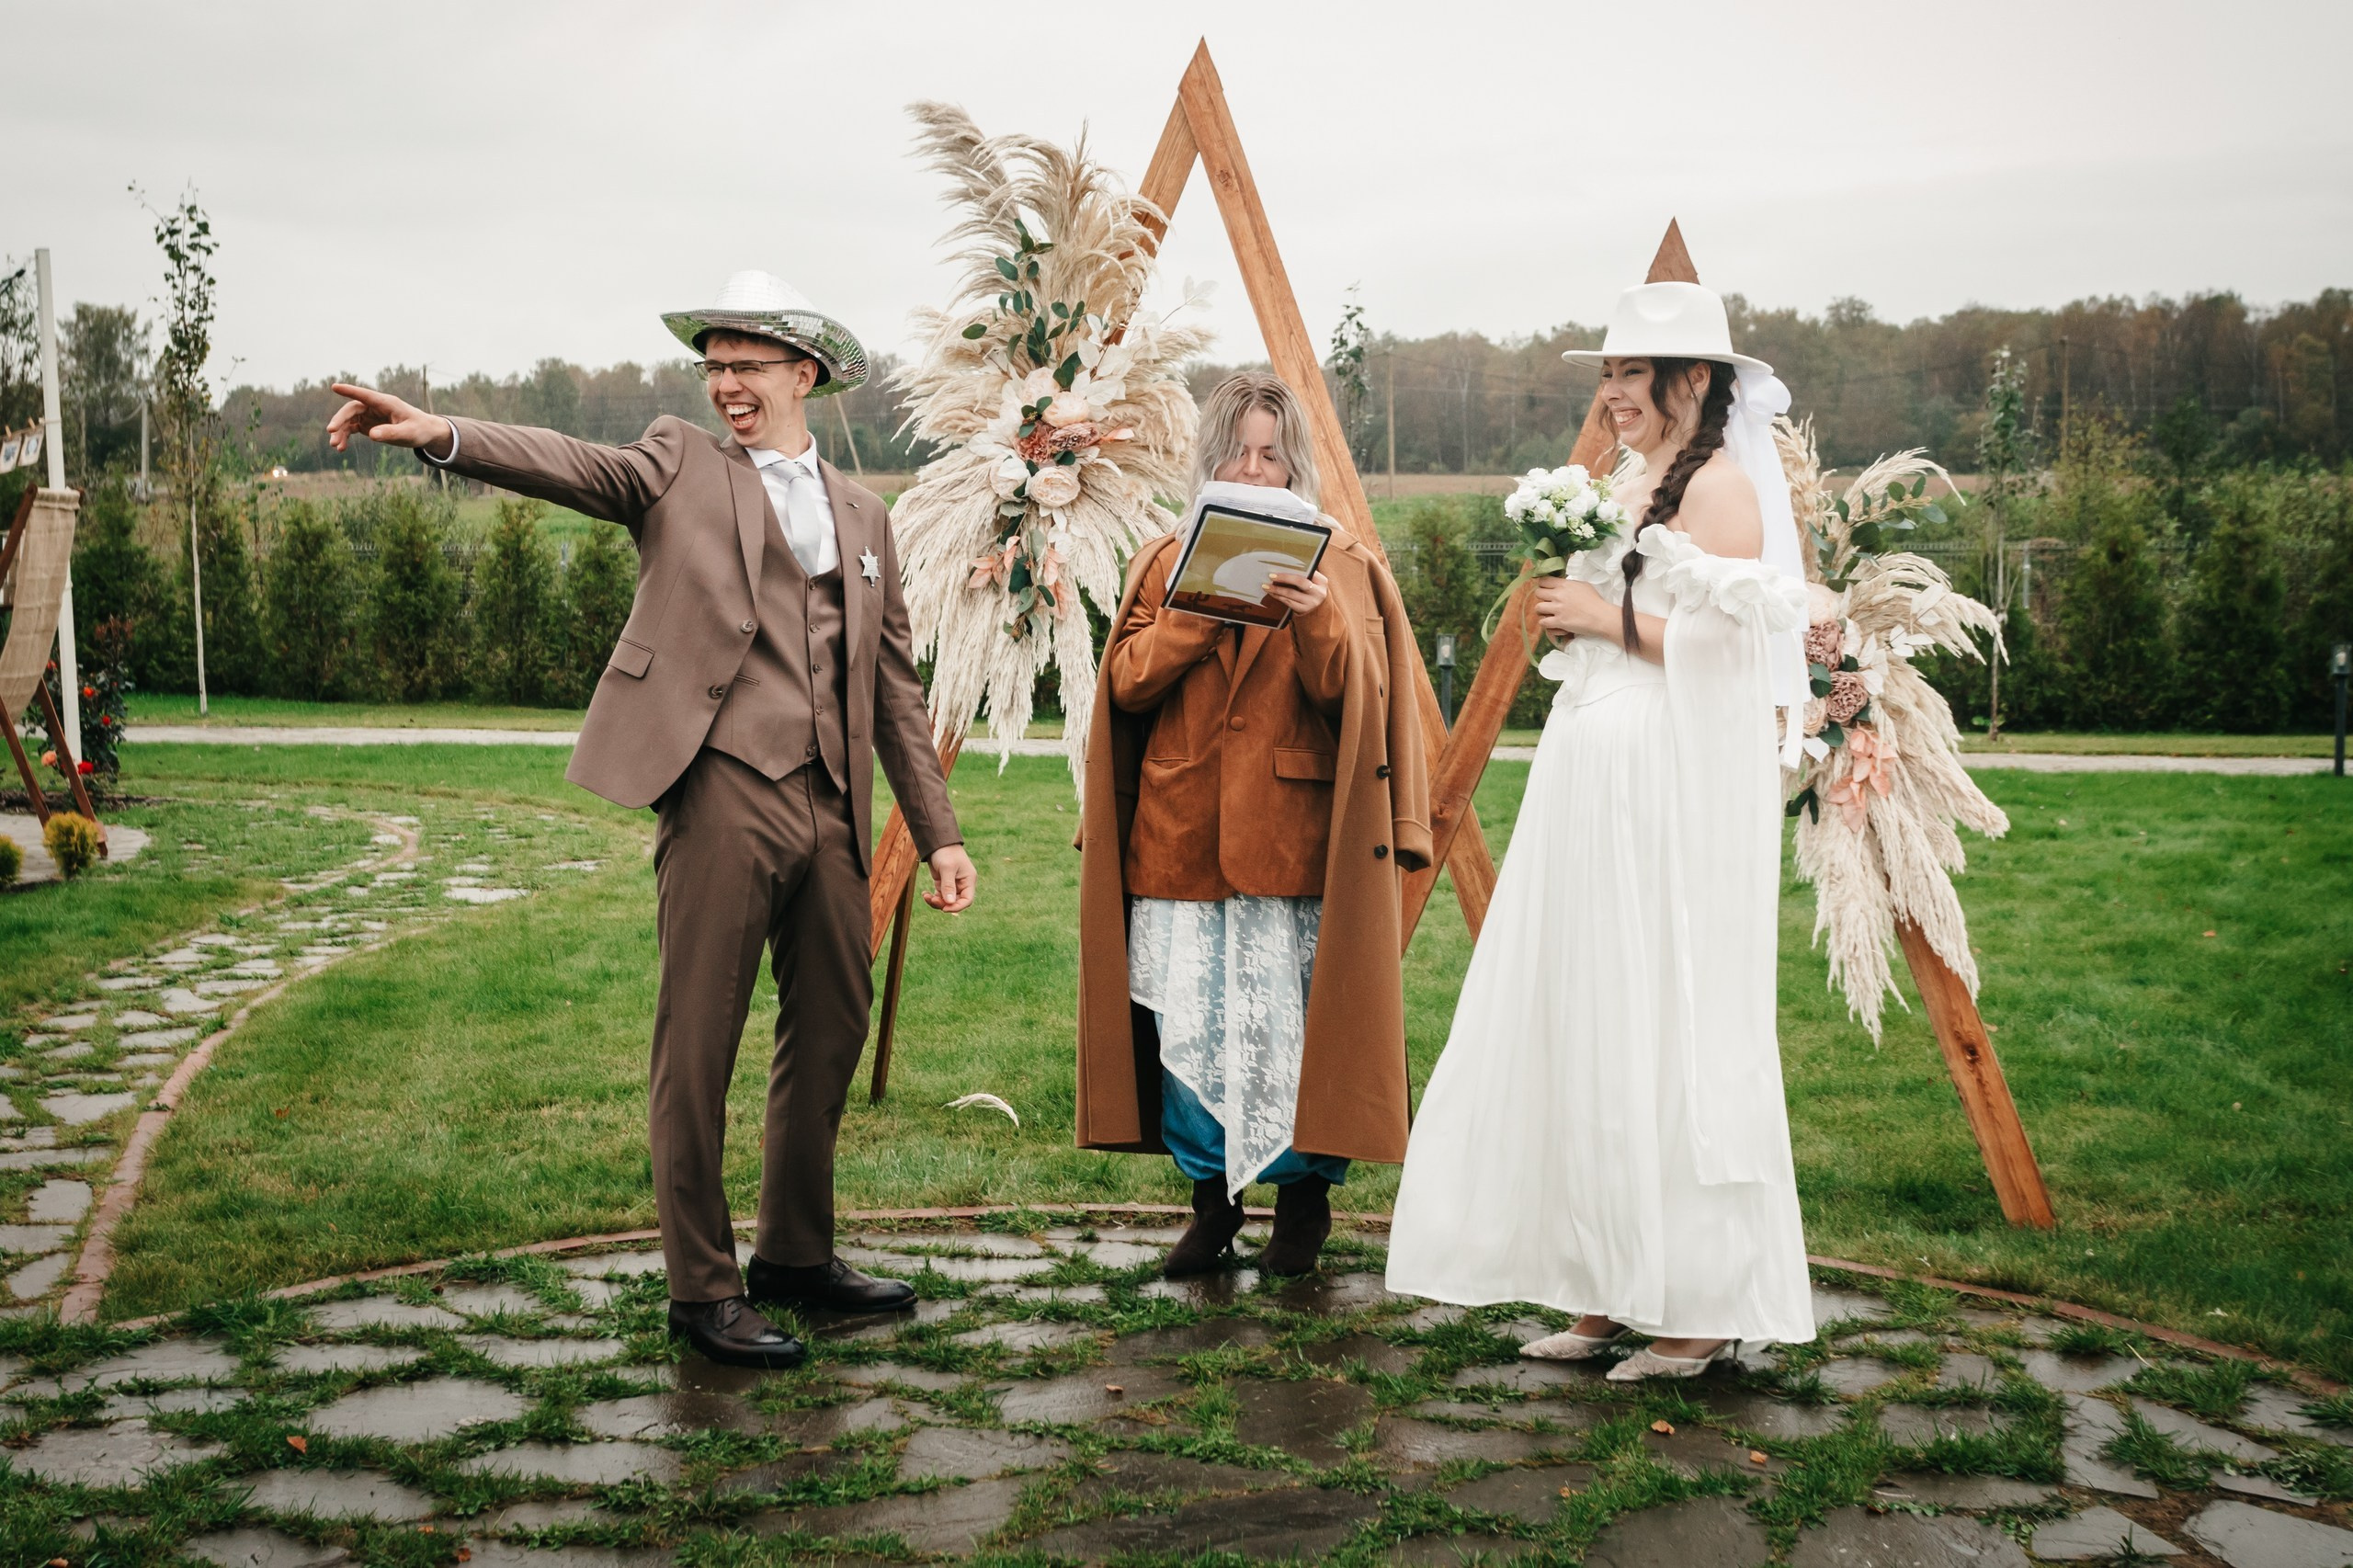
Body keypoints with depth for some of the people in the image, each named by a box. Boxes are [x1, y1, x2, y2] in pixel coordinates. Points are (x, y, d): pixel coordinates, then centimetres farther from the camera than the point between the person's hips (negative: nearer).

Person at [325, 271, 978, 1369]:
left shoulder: (861, 513, 18)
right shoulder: (679, 466, 7)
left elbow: (894, 684, 17)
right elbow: (575, 466, -14)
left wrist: (938, 831, 13)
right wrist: (442, 436, -33)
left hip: (830, 808, 5)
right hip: (720, 794, -5)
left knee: (832, 1032, 13)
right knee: (697, 1050, -1)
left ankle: (797, 1254, 30)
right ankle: (703, 1289, 11)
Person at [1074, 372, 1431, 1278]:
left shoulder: (1341, 566, 6)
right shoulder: (1168, 562, 13)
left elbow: (1354, 691, -5)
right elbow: (1126, 684, 2)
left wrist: (1317, 620, -23)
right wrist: (1198, 612, -11)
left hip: (1292, 834, -2)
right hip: (1180, 831, 2)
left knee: (1291, 1019, -3)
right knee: (1188, 1021, 2)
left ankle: (1304, 1199, 15)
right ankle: (1211, 1200, 18)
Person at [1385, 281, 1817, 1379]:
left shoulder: (1721, 486, -8)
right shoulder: (1628, 494, 18)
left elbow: (1722, 647, -17)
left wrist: (1605, 616, -13)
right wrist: (1565, 612, 8)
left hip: (1677, 791, -9)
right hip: (1594, 783, 9)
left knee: (1665, 1028, -6)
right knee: (1584, 1029, 9)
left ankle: (1701, 1305, 4)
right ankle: (1609, 1292, 17)